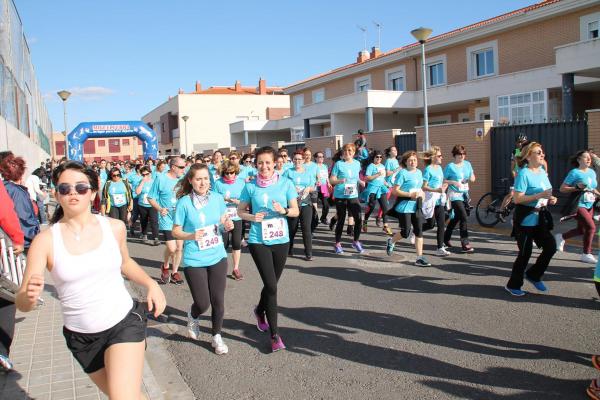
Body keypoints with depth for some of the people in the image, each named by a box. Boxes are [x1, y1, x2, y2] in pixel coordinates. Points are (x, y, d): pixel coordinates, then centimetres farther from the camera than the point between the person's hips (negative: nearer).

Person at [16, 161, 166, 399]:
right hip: (81, 337, 1)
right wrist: (30, 296, -36)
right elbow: (22, 304, -14)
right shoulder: (45, 241, -10)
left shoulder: (115, 227, -5)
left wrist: (151, 284, 1)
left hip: (125, 323, -1)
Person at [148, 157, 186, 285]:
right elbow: (151, 198, -3)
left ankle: (175, 272, 28)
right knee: (171, 248, -11)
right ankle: (165, 267, 19)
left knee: (179, 247, 10)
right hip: (167, 219, -4)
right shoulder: (160, 178, -8)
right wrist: (160, 209, -18)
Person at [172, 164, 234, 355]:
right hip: (194, 260, -3)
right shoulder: (184, 202, -9)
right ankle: (193, 317, 37)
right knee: (203, 303, 0)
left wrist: (228, 226, -11)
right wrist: (191, 236, -23)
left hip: (217, 257, 3)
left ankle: (217, 337, 29)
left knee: (218, 300, 6)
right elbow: (176, 232, -4)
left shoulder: (217, 198, -1)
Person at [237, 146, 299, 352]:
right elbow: (240, 211, 6)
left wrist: (284, 210, -20)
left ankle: (260, 311, 48)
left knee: (271, 284, 15)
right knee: (271, 286, -9)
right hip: (258, 241, -2)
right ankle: (275, 335, 3)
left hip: (281, 241, 2)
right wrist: (252, 217, -14)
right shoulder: (250, 186, -3)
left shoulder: (285, 184, -2)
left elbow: (296, 211, 1)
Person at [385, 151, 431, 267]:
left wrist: (421, 193, 7)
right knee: (406, 232, -3)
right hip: (404, 206, -6)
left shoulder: (419, 172, 13)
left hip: (416, 206, 6)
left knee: (419, 231, 1)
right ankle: (391, 241, 28)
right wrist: (410, 194, -21)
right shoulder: (403, 173, -9)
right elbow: (395, 191, -13)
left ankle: (420, 257, 6)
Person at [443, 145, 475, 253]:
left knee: (456, 218, 15)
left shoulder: (467, 164, 8)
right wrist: (453, 182, -21)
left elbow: (472, 177, 16)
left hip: (465, 194, 7)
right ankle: (465, 244, -11)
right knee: (464, 217, -15)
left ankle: (445, 239, 31)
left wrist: (472, 178, -6)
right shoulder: (450, 166, -9)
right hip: (455, 195, -7)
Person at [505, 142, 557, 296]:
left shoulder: (543, 172, 10)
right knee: (525, 253, -1)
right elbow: (517, 199, -21)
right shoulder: (523, 174, -15)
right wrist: (539, 195, -26)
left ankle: (533, 275, 25)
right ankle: (513, 285, 16)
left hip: (540, 219, 8)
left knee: (551, 247, 3)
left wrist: (550, 199, 3)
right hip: (525, 220, -8)